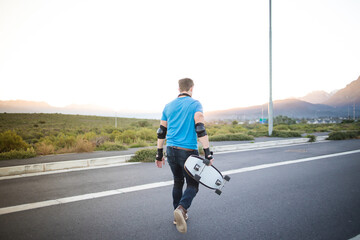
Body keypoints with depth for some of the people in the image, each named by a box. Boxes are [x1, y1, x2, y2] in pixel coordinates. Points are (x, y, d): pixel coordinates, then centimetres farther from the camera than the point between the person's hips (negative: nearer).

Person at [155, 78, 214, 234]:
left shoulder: (169, 106, 10)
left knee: (178, 182, 20)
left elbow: (161, 132, 11)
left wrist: (159, 154, 18)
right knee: (192, 185, 6)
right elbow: (200, 129, -17)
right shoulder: (195, 104, -5)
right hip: (188, 151, -5)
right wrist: (207, 153, -17)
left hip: (171, 150, 5)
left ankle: (178, 215, 26)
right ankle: (181, 208, -20)